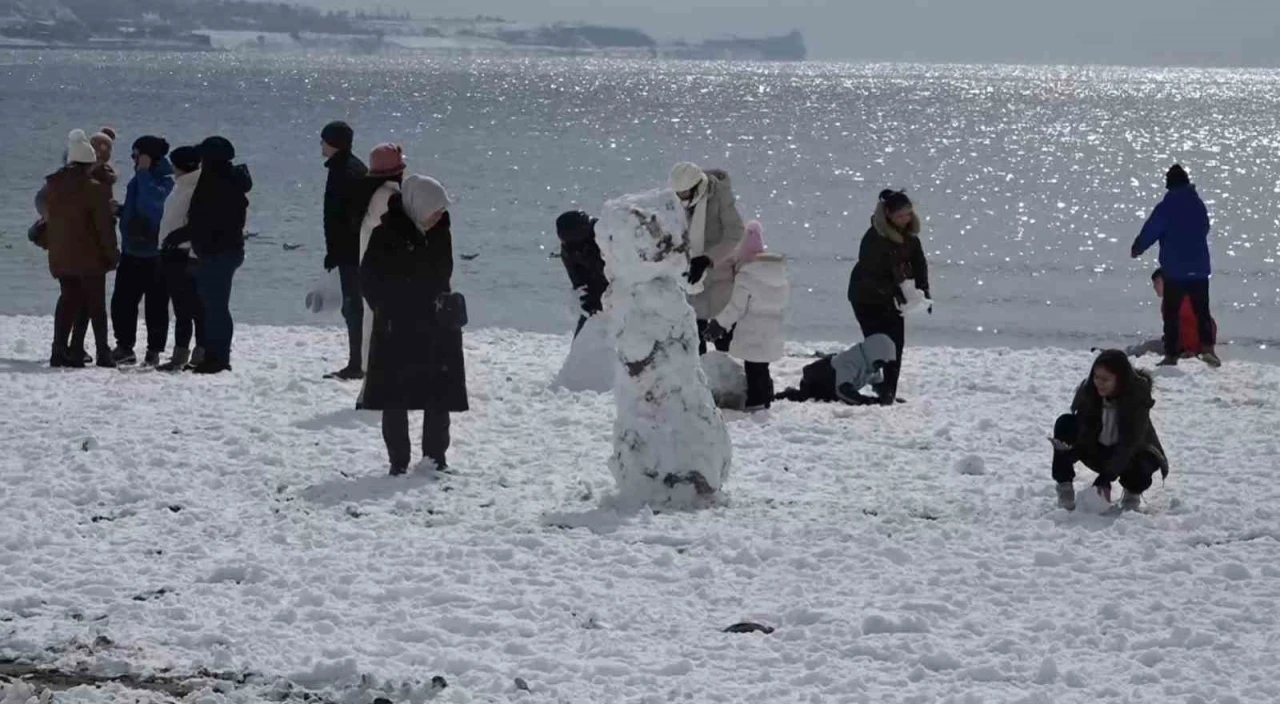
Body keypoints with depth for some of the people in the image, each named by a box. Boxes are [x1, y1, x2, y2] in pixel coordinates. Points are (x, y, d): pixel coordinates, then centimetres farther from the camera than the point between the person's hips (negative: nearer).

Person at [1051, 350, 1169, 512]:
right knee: (1065, 424, -20)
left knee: (1141, 466, -39)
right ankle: (1065, 489, -17)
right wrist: (1069, 446, -39)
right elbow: (1084, 433, -14)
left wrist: (1106, 477, -43)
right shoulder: (1088, 391, -15)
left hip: (1134, 453, -4)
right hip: (1100, 453, 4)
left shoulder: (1137, 397, -27)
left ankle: (1133, 492, -1)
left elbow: (1129, 443, -34)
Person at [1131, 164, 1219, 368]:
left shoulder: (1165, 207, -13)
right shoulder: (1199, 205, 4)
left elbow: (1150, 231, -8)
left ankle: (1171, 355, 2)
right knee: (1202, 311, 11)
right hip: (1200, 268, 4)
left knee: (1171, 313, 4)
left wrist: (1137, 248, 10)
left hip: (1174, 270, -4)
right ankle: (1208, 347, -6)